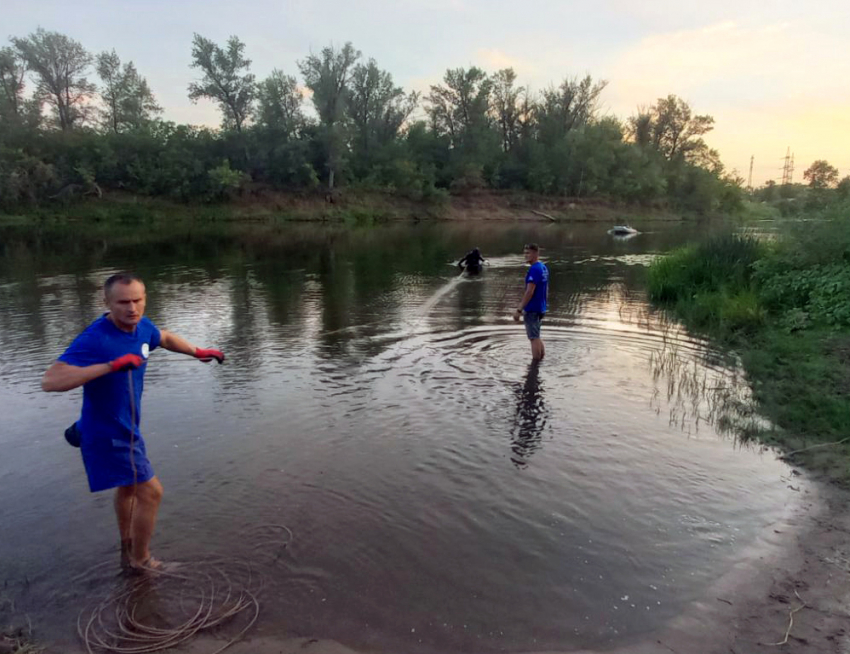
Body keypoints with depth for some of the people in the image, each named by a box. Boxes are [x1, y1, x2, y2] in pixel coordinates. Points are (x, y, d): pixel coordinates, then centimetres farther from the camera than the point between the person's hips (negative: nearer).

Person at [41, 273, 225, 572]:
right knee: (150, 492, -4)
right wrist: (112, 365, -45)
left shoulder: (141, 326, -6)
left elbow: (164, 337, 18)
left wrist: (198, 352, 18)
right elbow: (50, 381, -39)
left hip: (126, 428, 9)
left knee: (129, 486, 26)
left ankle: (128, 551, 49)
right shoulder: (94, 339, -30)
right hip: (107, 434, -9)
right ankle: (140, 561, 19)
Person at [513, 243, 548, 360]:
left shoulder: (534, 269, -19)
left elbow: (529, 292, -23)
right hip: (541, 308, 9)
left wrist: (519, 310, -21)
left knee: (534, 338, -2)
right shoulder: (544, 268, 10)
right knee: (537, 337, 20)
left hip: (532, 309, -9)